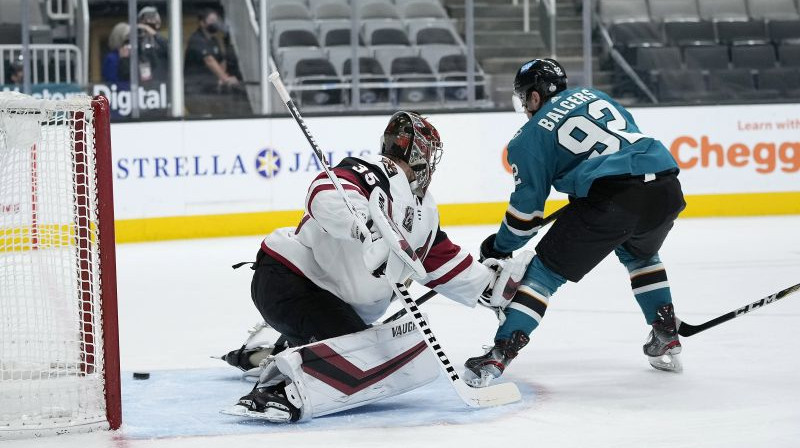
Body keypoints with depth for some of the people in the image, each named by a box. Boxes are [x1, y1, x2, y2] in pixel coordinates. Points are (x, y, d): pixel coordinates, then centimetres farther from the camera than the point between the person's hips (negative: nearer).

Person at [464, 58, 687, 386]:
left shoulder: (531, 137, 11)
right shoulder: (594, 95, 27)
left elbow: (527, 205, 12)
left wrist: (500, 247, 27)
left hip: (611, 197, -6)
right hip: (666, 188, 6)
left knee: (547, 267, 6)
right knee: (640, 254, 36)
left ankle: (500, 354, -4)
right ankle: (667, 339, 32)